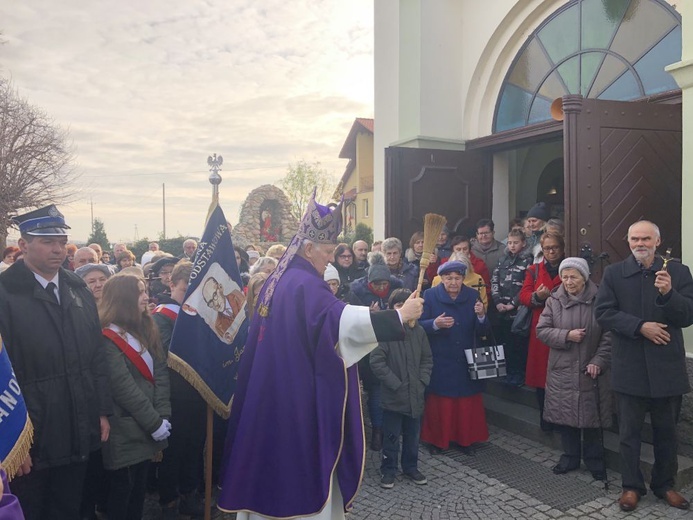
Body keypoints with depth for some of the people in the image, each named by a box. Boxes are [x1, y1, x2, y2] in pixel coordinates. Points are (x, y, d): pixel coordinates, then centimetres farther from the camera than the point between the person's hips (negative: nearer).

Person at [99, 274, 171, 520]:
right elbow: (122, 386, -19)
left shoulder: (147, 329, 9)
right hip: (124, 429, -7)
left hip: (146, 426, 7)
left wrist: (162, 416, -8)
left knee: (139, 487, 16)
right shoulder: (107, 337, -13)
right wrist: (154, 422, -17)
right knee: (121, 489, 7)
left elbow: (160, 372, 3)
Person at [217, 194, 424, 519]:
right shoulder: (304, 284, -19)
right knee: (303, 457, 2)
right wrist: (399, 316, -30)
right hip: (301, 396, -9)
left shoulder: (277, 280, 11)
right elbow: (340, 317, -33)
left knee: (275, 448, 17)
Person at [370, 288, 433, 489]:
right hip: (393, 396, -4)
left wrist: (423, 381, -2)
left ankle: (411, 467, 36)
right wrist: (395, 384, -15)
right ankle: (388, 470, 26)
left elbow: (427, 359, 10)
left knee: (413, 435, 18)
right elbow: (376, 362, -16)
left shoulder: (418, 331, 1)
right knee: (391, 437, 9)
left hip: (415, 395, 4)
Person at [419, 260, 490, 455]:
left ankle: (466, 439, 26)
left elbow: (483, 330, -1)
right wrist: (435, 324, -28)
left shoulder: (472, 296, 1)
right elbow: (419, 326, -9)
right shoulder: (430, 296, -6)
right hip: (439, 362, -2)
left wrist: (481, 316, -22)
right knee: (439, 403, 6)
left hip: (467, 361, 2)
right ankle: (437, 439, 23)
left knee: (468, 403, 10)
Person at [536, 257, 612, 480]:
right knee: (565, 416, 10)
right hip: (561, 370, 3)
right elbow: (541, 330, -1)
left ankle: (594, 460, 26)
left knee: (590, 418, 7)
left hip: (589, 371, -2)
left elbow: (609, 336, -6)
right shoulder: (554, 300, 1)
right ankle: (570, 457, 28)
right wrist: (566, 335, -14)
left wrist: (598, 361, -13)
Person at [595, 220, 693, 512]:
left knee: (666, 431, 15)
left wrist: (668, 293, -25)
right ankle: (632, 486, 24)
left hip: (667, 366, 1)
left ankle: (664, 484, 32)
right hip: (629, 366, 0)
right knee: (629, 431, 10)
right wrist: (640, 326, -18)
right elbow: (603, 313, -8)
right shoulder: (613, 273, 0)